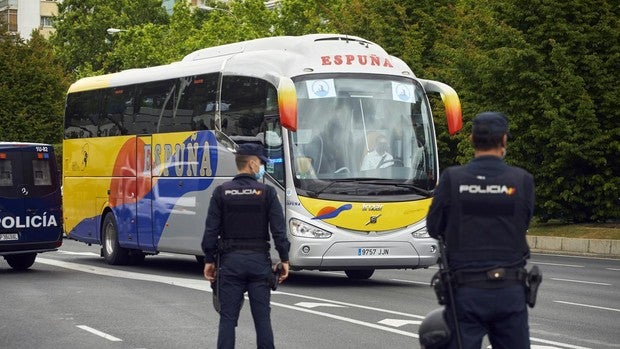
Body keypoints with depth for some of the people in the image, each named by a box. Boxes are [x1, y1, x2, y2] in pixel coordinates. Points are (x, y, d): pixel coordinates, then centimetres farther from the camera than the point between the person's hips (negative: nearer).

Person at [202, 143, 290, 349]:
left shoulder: (222, 192, 0)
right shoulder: (266, 192, -3)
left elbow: (211, 230, -1)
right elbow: (278, 229, -5)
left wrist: (209, 260, 6)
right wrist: (284, 259, 2)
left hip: (230, 261, 1)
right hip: (259, 260, -1)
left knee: (228, 317, 3)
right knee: (262, 317, 5)